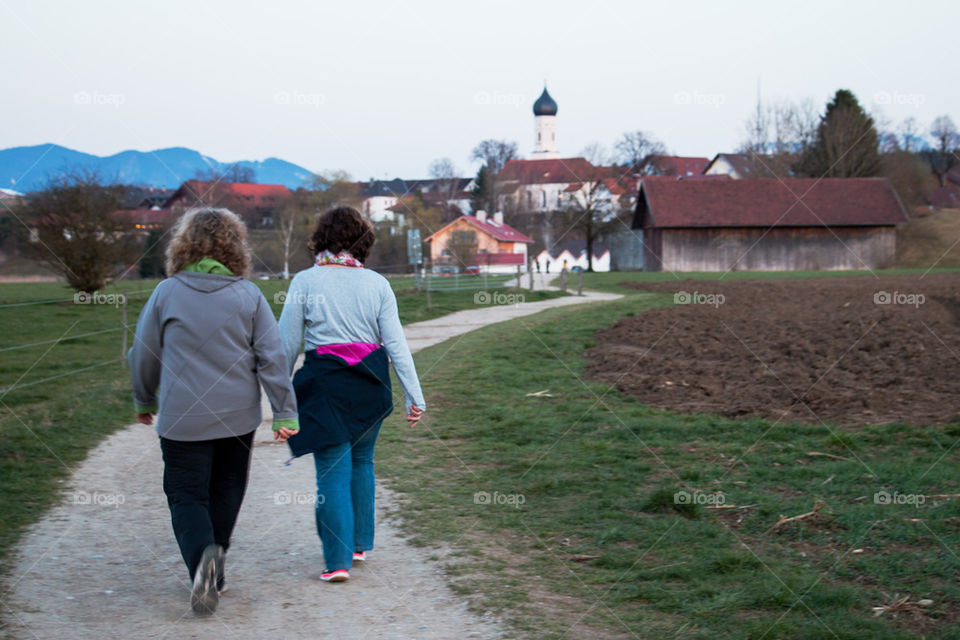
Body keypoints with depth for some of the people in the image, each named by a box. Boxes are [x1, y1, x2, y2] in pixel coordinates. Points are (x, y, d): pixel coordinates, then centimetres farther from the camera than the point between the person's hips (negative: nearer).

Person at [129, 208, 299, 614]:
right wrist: (285, 413, 1)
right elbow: (272, 358, -4)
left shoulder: (166, 293, -3)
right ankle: (212, 575, 24)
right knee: (226, 491, 17)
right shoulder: (249, 296, -2)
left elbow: (143, 355, 5)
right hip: (238, 416, 2)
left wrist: (145, 401, 22)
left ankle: (202, 555, -22)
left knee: (186, 494, 5)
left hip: (182, 418, -2)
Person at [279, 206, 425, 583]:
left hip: (325, 384, -3)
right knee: (361, 462, 20)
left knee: (333, 471, 1)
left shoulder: (304, 282, -3)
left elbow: (288, 344, 0)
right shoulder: (376, 283, 1)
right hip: (370, 383, 3)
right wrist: (414, 395, 2)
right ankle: (359, 544, 28)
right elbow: (396, 342, -1)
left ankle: (338, 560, -2)